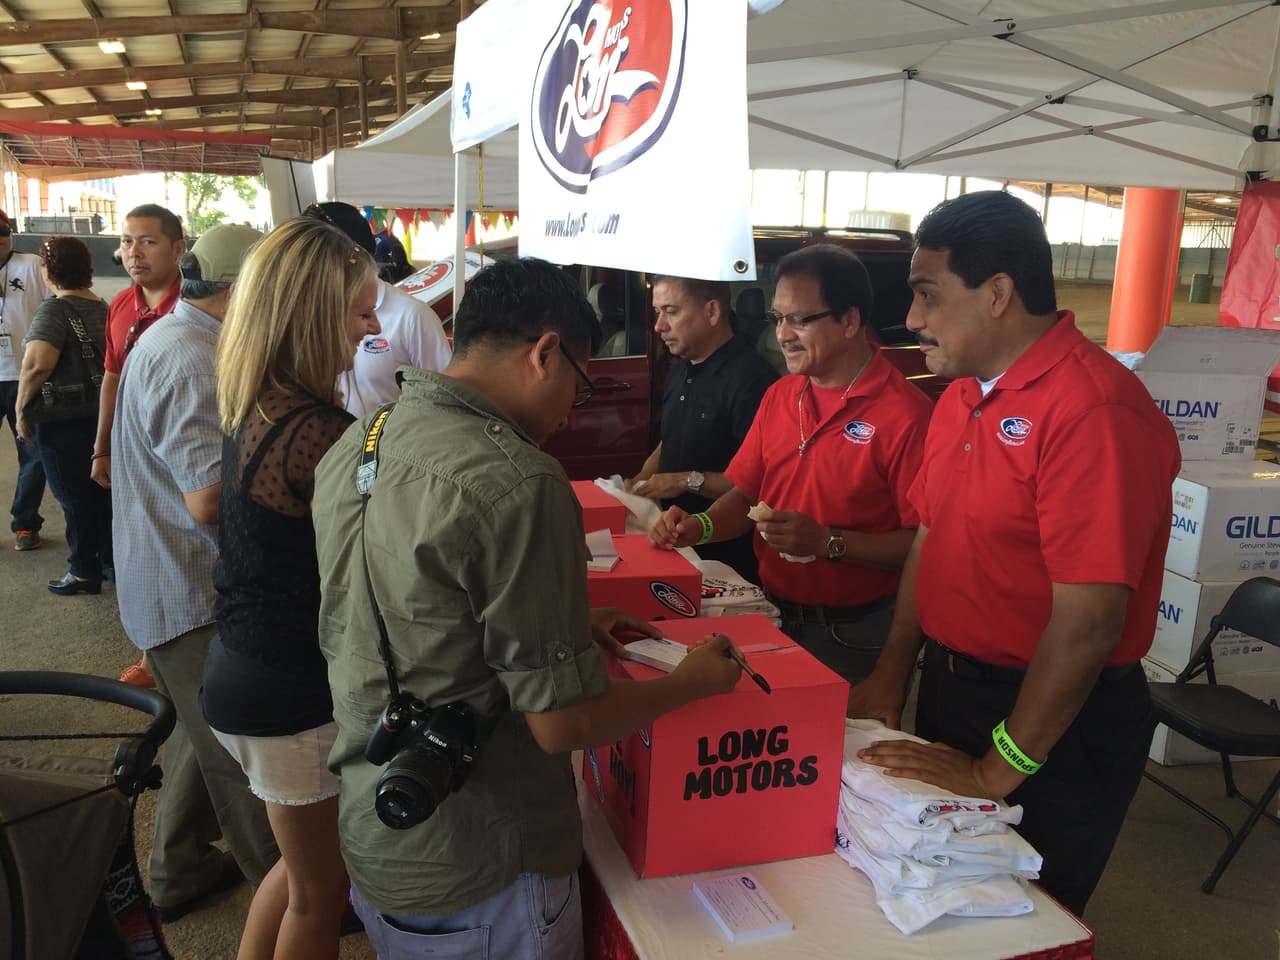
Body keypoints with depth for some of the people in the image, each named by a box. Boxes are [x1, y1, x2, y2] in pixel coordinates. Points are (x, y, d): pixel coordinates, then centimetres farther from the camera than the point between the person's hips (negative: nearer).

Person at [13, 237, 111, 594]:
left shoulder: (54, 311, -16)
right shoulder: (104, 307, 4)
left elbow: (37, 364, -28)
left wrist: (21, 410, -17)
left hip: (63, 420, -7)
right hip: (103, 414, 7)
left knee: (75, 498, 4)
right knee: (103, 489, 17)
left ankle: (85, 572, 14)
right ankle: (111, 557, 27)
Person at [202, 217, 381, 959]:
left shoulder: (257, 410, 3)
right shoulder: (318, 432, -26)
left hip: (246, 669, 9)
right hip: (295, 695, -9)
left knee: (306, 865, 28)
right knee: (320, 891, 14)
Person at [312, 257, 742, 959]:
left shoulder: (354, 446, -1)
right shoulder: (518, 485, -28)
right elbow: (564, 723, -23)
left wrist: (569, 623, 11)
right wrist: (695, 681, -7)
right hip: (473, 880, -7)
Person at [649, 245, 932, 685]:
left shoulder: (904, 413, -18)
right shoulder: (778, 396, 6)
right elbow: (745, 494, 9)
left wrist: (827, 541, -26)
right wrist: (701, 527, -9)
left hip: (853, 633, -6)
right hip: (773, 614, 6)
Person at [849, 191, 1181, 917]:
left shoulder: (1094, 410, -25)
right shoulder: (961, 395, 4)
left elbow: (1088, 620, -27)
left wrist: (998, 771, -19)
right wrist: (891, 679, 4)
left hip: (1056, 724, -8)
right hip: (950, 688, 8)